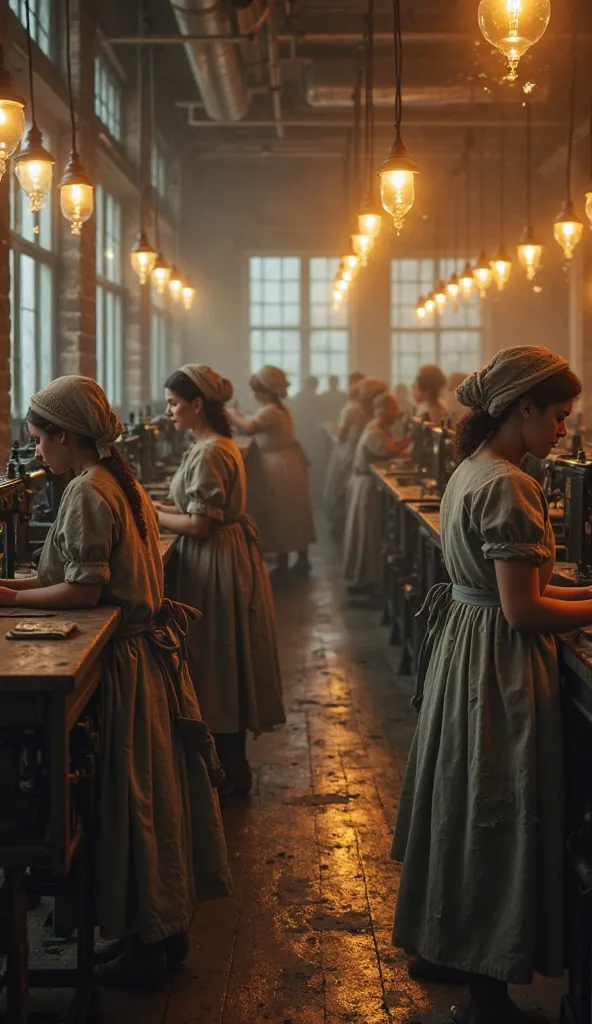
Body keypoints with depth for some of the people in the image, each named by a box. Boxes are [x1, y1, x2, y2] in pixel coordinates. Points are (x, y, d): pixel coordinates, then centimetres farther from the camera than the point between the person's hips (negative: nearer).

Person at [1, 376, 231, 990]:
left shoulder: (86, 492, -17)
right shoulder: (120, 481, 12)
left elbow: (85, 590, -20)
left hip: (124, 662, -9)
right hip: (151, 646, 9)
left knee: (130, 800, 2)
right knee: (155, 793, 16)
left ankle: (146, 949, 14)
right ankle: (168, 927, 29)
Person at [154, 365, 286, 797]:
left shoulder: (209, 453, -20)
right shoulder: (219, 444, 12)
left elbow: (199, 525, -21)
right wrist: (156, 506, 8)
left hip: (218, 564, -10)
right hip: (229, 555, 10)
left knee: (218, 666, 0)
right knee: (228, 666, 16)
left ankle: (230, 773, 11)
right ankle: (233, 767, 26)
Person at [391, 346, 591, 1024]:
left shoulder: (471, 471, 9)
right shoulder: (510, 487, -22)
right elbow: (523, 610, -23)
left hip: (462, 645, 10)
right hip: (498, 665, -10)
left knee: (465, 809, 21)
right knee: (498, 818, 2)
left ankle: (438, 945, 38)